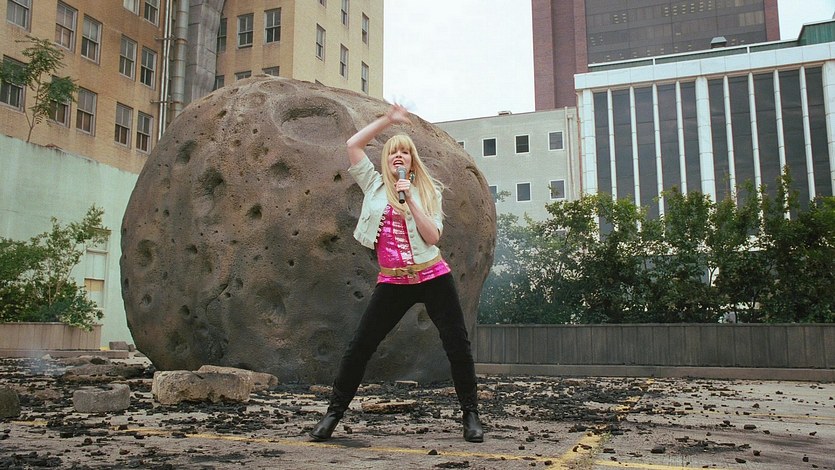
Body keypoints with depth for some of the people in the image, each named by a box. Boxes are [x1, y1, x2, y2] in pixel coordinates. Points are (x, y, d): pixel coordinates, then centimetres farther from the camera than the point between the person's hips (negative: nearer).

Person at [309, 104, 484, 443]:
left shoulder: (428, 192, 5)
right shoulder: (375, 185, 7)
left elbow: (433, 237, -9)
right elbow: (353, 144, -1)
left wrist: (411, 200, -15)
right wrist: (388, 119, -3)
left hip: (433, 278, 0)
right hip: (392, 283, 1)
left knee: (458, 346, -1)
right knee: (359, 348, -1)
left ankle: (470, 415, 15)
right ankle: (334, 413, 13)